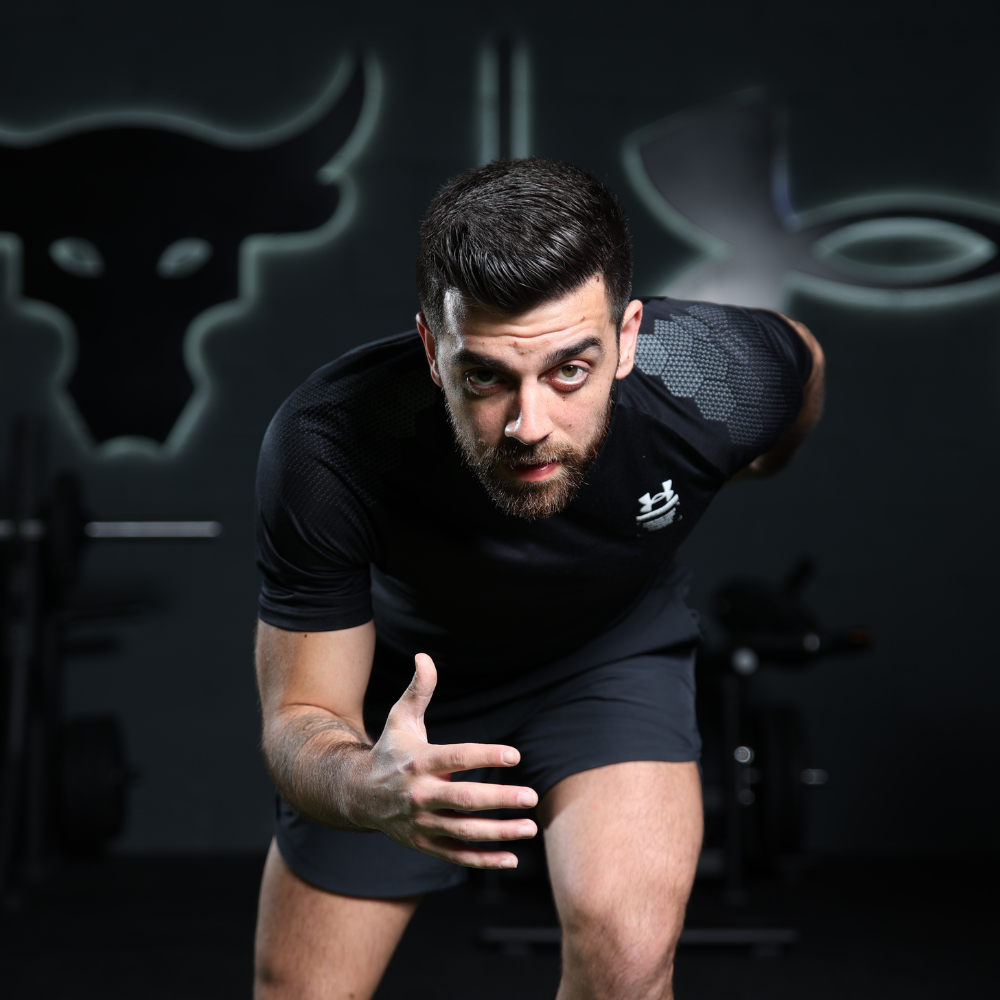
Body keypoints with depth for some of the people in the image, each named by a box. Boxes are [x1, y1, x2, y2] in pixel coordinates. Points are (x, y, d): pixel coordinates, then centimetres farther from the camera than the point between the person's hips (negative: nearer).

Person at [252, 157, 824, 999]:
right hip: (404, 672, 1)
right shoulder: (325, 449, -36)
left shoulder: (718, 385, -33)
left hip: (614, 644, 0)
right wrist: (366, 790, -51)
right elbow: (299, 719, -27)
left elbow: (802, 360, -6)